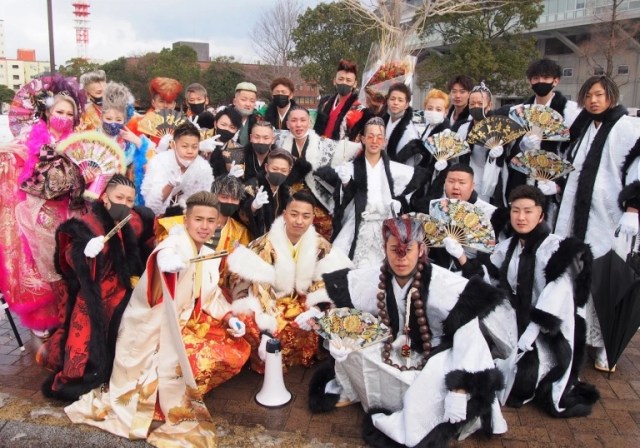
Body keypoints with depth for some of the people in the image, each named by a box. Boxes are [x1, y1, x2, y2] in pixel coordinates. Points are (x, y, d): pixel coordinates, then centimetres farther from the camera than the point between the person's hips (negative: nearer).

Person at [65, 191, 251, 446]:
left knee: (234, 350, 0)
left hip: (185, 323, 7)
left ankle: (184, 390, 16)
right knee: (197, 361, -23)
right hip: (152, 328, -7)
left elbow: (211, 296, 14)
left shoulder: (209, 257, 5)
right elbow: (164, 256, -46)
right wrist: (170, 262, -70)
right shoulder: (175, 244, -20)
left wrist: (228, 317, -3)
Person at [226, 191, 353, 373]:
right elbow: (258, 287, -17)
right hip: (270, 307, -3)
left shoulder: (321, 246, -3)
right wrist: (266, 328, -27)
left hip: (305, 307, 3)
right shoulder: (265, 245, -13)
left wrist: (315, 310, -19)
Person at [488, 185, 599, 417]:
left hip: (548, 333, -6)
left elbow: (557, 296, -19)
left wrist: (527, 337, -24)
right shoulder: (506, 248, 7)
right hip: (516, 325, 6)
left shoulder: (559, 249, -12)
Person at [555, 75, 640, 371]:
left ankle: (605, 343, 5)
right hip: (577, 213, 6)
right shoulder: (584, 128, 17)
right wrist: (555, 185, 14)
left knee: (605, 279, -6)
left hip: (608, 216, -6)